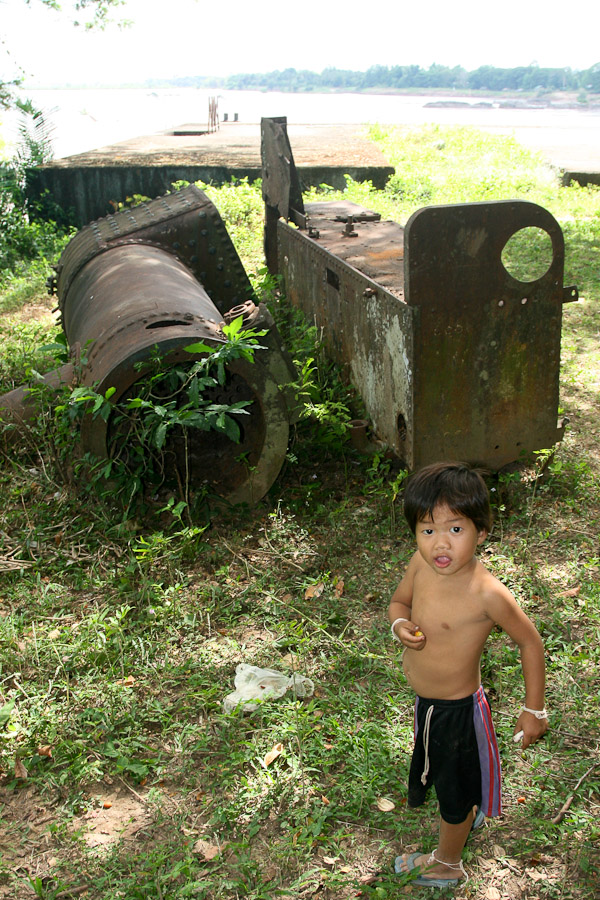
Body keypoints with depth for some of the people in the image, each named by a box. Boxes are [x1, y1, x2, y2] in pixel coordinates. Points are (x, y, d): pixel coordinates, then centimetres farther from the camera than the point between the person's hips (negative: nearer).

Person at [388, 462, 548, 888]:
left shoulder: (487, 593, -32)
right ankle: (472, 810, 64)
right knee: (448, 775, 33)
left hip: (458, 709, -6)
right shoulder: (421, 564, -14)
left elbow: (531, 642, -18)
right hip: (425, 702, 6)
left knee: (453, 792, 20)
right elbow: (399, 601, 6)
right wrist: (400, 624, -18)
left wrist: (534, 709, -10)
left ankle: (447, 864, 46)